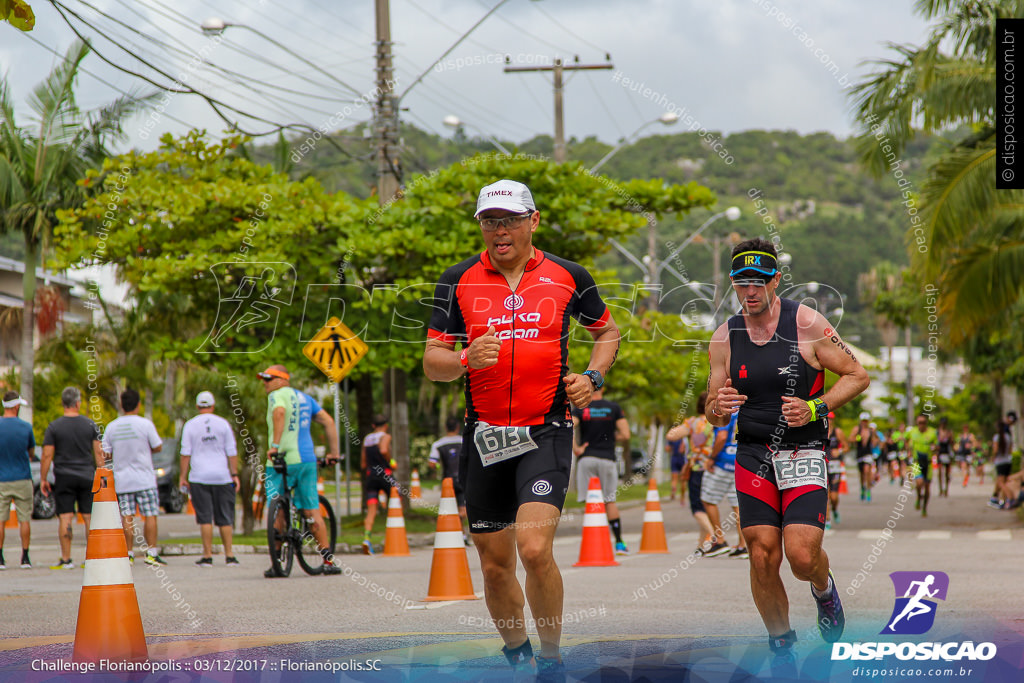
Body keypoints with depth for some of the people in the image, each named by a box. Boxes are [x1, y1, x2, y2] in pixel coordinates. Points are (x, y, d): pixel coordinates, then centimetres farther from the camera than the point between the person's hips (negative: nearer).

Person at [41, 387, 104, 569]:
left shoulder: (53, 427, -3)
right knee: (89, 518, 5)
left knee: (65, 518, -1)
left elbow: (47, 455, -5)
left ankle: (66, 559, -3)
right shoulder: (90, 425, 1)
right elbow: (98, 453, 2)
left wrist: (43, 479, 3)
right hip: (87, 477, 2)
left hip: (64, 477, -2)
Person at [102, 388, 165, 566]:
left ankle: (129, 553, 1)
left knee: (127, 516, 3)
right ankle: (151, 552, -4)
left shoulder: (111, 427, 3)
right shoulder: (145, 424, -7)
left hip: (121, 479, 3)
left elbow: (105, 453, 4)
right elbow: (158, 447, -2)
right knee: (150, 515, 0)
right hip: (144, 478, -3)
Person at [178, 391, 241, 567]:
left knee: (205, 518, 0)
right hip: (222, 476, 1)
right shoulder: (223, 424, 2)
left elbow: (185, 453, -2)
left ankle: (207, 556, -4)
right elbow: (232, 452, 1)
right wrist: (235, 474, 5)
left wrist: (183, 477, 2)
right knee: (225, 518, 7)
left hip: (199, 478, -1)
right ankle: (229, 555, 4)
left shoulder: (190, 425, 0)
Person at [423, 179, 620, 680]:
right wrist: (466, 360, -18)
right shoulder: (458, 281, 4)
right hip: (484, 435, 2)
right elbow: (432, 361, 4)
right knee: (495, 565, 7)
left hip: (546, 432, -2)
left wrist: (592, 377, 1)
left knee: (535, 549, -20)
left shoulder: (568, 276, 3)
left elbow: (607, 331, 20)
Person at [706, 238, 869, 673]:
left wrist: (814, 408, -15)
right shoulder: (724, 339, 4)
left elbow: (857, 375, -1)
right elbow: (713, 416, 10)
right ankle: (781, 648, 15)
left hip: (804, 453, -3)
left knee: (802, 556, -15)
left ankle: (824, 589, 22)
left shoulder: (807, 324, -6)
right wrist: (717, 408, -15)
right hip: (753, 457, 3)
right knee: (763, 559, -5)